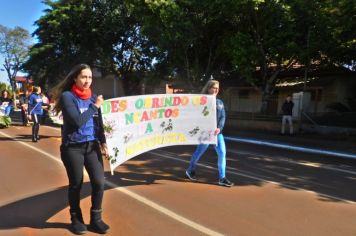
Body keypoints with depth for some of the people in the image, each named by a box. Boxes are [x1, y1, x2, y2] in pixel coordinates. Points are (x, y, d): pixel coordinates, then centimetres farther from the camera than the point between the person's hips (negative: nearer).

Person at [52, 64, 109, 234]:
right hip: (72, 147, -4)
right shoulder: (67, 96, -8)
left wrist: (103, 142, -1)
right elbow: (77, 121, -20)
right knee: (75, 185, 9)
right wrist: (95, 106, -12)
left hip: (92, 146, 4)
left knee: (99, 182, -1)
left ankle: (96, 219, 20)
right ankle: (76, 219, 31)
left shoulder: (93, 98, 7)